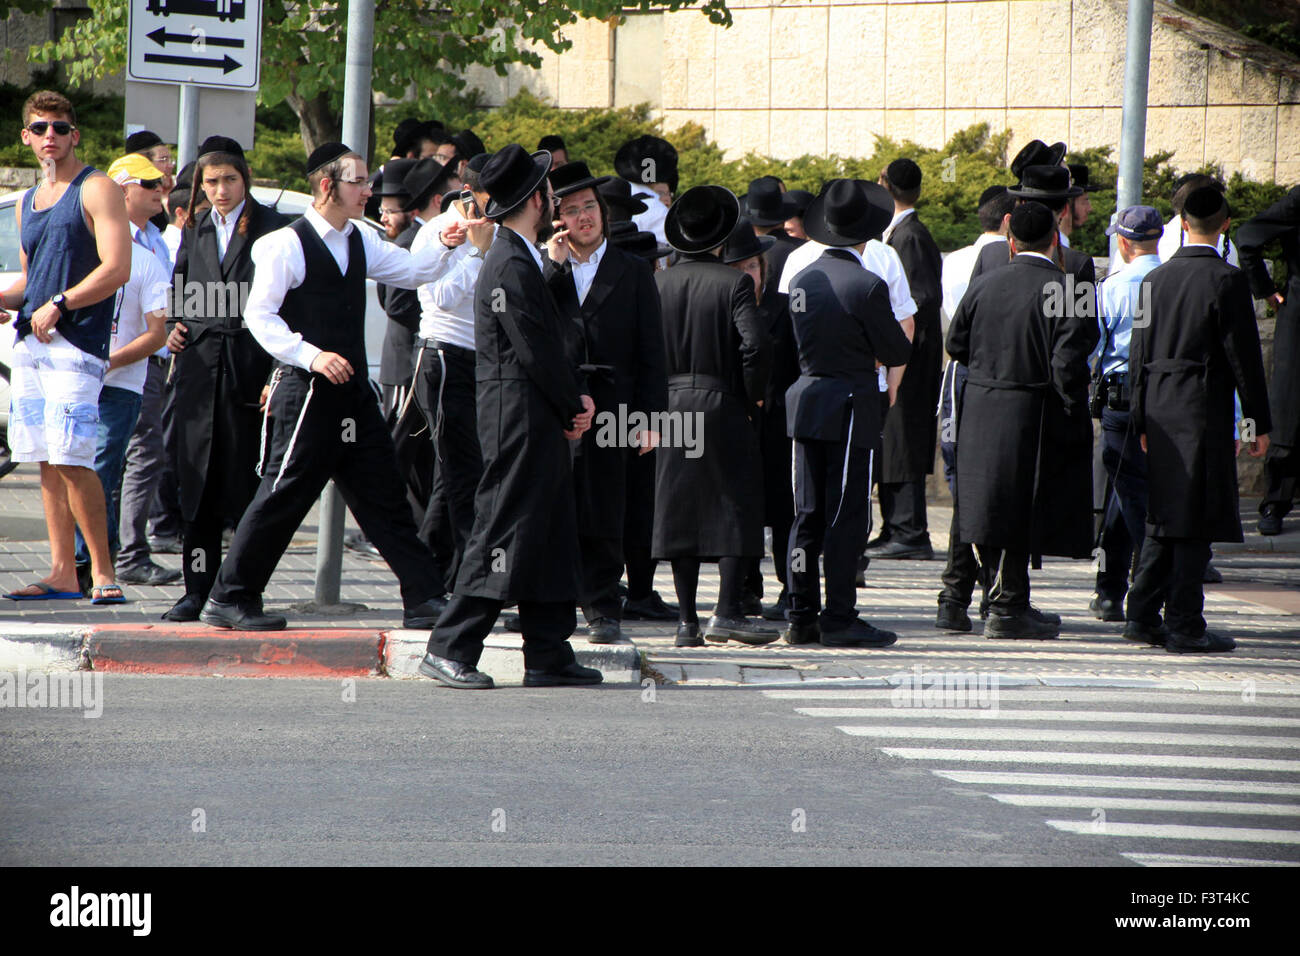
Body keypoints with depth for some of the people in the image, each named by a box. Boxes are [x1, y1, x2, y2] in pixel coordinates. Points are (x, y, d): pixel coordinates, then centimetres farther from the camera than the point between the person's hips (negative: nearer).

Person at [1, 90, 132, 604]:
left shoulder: (96, 190, -3)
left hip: (75, 344, -7)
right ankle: (62, 573, 7)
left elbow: (116, 269, -12)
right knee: (46, 462, 5)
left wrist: (59, 304, -16)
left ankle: (103, 570, -8)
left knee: (71, 461, -14)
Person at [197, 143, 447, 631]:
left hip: (354, 390, 7)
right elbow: (259, 315, -12)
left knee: (384, 498, 6)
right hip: (307, 391, -7)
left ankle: (426, 600, 6)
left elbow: (415, 271, 16)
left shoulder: (360, 242, 13)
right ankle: (229, 598, 4)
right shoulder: (287, 244, -9)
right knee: (283, 497, -5)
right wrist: (312, 356, -23)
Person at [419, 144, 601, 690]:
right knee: (504, 534, -9)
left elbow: (556, 339, 18)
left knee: (549, 538, 10)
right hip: (520, 419, -10)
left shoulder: (523, 261, 17)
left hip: (539, 424, 10)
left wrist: (576, 398, 4)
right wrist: (572, 408, -6)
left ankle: (548, 655, 13)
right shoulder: (511, 266, -16)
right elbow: (534, 352, -17)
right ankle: (450, 650, -7)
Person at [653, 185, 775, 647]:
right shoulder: (733, 283, -8)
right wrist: (750, 397, -3)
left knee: (679, 510, 8)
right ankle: (727, 612, -7)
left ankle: (688, 619, 7)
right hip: (722, 405, -4)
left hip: (671, 406, 4)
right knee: (734, 505, 2)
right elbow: (756, 345, -17)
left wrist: (657, 395, 11)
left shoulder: (658, 284, 3)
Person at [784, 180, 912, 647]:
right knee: (846, 516, -2)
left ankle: (801, 617, 12)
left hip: (806, 402, 6)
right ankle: (838, 620, -2)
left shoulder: (801, 279, 5)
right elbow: (897, 353, -10)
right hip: (851, 407, -6)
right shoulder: (867, 286, -15)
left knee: (808, 515, 10)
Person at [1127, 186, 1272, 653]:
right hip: (1204, 408, -6)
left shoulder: (1157, 278, 7)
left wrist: (1142, 420, 17)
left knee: (1163, 515, 14)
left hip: (1159, 407, 6)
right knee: (1195, 519, -3)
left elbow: (1139, 353, 11)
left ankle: (1142, 615, 13)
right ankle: (1184, 626, -2)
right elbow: (1244, 355, -9)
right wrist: (1258, 422, -3)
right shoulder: (1227, 280, -10)